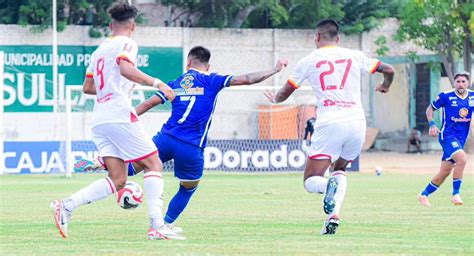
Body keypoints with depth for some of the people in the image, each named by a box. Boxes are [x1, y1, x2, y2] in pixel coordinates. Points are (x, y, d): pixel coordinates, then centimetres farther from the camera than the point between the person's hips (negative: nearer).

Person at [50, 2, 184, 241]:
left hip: (99, 120, 8)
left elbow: (87, 87, 27)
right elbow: (125, 68, -21)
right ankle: (156, 225, -12)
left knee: (117, 180, 4)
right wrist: (157, 83, -21)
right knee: (153, 165, -1)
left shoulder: (99, 50, 22)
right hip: (120, 115, -8)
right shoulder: (126, 44, -1)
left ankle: (66, 206, -11)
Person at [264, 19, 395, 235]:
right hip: (357, 122, 3)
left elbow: (285, 92, 15)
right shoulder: (354, 56, 12)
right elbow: (388, 70, 15)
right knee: (339, 168, 27)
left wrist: (275, 99, 39)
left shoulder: (309, 61, 7)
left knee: (311, 182, 5)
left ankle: (329, 185, -31)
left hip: (329, 124, -3)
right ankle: (334, 216, 5)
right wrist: (385, 86, 39)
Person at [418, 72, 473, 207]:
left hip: (461, 139, 5)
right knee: (462, 159, -29)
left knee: (445, 172, 7)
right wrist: (432, 124, -10)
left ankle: (424, 194, 24)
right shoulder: (446, 96, -7)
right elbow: (430, 109, 5)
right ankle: (456, 194, -22)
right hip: (447, 135, -5)